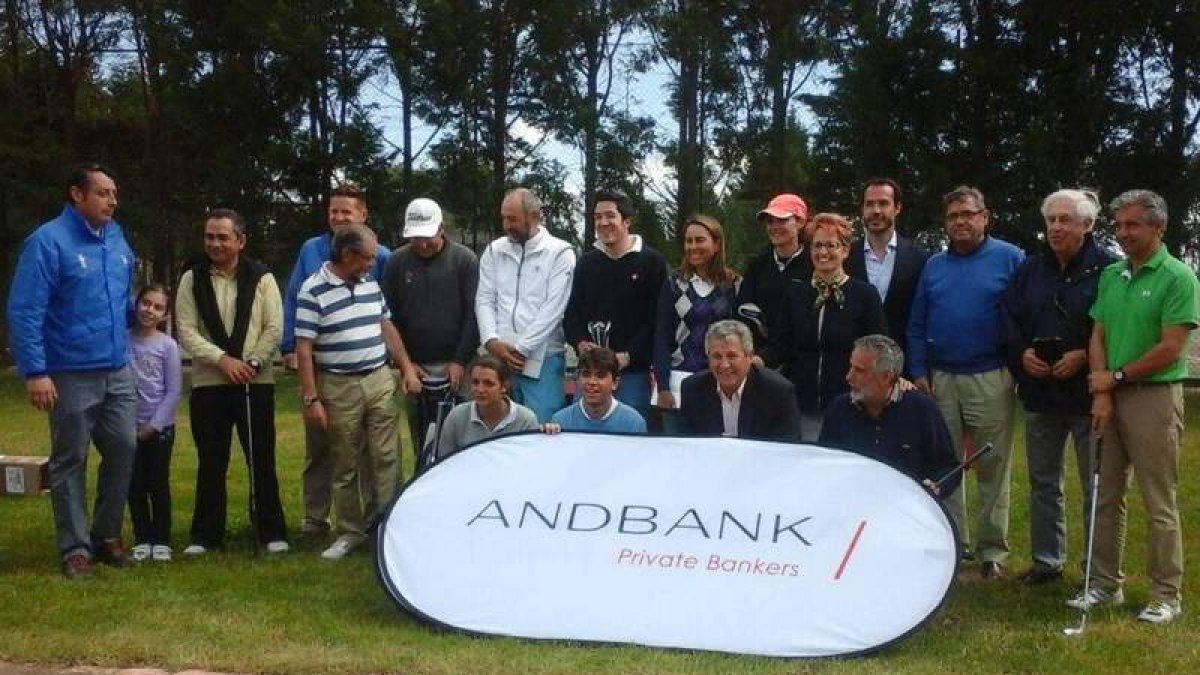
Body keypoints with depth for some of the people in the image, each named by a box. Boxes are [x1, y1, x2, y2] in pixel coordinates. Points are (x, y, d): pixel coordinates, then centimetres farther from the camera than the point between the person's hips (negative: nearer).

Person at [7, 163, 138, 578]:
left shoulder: (116, 238, 9)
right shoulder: (48, 241, -11)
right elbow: (24, 311, -14)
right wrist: (34, 372, -18)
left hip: (118, 372, 6)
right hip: (72, 374, -6)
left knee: (123, 451, 8)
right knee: (71, 462, 5)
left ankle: (107, 536, 23)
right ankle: (75, 548, 14)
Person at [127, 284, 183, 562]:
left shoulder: (168, 345, -5)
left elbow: (173, 391, -5)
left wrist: (154, 424, -9)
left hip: (160, 427, -1)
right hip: (131, 425, 2)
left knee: (158, 484, 2)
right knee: (135, 485, 5)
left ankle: (161, 540, 11)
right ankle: (142, 539, 16)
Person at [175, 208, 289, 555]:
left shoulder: (261, 278, 2)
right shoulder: (192, 279, 3)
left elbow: (274, 328, -2)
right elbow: (186, 331, -3)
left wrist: (251, 363, -15)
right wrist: (222, 360, -15)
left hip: (256, 383, -1)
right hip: (208, 385, 1)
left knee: (262, 461, 4)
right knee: (210, 464, 7)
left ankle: (272, 532, 13)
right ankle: (206, 536, 17)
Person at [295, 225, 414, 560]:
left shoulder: (371, 283, 8)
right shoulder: (313, 291, -10)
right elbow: (304, 348, -11)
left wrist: (406, 367, 11)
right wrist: (311, 398, -14)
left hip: (380, 381, 4)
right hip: (339, 388, -4)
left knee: (386, 458, 1)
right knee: (345, 465, 6)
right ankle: (350, 531, 18)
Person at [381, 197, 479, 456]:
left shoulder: (465, 259, -3)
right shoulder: (397, 262, 2)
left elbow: (473, 313, -5)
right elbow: (389, 316, 5)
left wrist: (461, 361, -9)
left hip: (454, 367, -2)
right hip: (415, 369, 2)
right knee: (421, 444, 8)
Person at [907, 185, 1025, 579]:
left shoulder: (1010, 259, 0)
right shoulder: (934, 266, 12)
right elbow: (916, 325, 12)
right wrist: (919, 373, 4)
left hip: (990, 380, -4)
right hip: (939, 380, 4)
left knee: (993, 469, 1)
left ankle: (993, 552, 8)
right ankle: (953, 544, 19)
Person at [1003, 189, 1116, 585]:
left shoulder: (1107, 269, -7)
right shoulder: (1030, 269, 9)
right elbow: (1010, 318, 14)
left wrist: (1084, 357, -17)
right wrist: (1022, 353, -3)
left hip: (1087, 392, -5)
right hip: (1040, 392, 6)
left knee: (1096, 487, 3)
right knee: (1042, 482, 14)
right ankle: (1046, 560, 26)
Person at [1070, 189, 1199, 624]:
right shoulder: (1110, 275, 10)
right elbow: (1097, 337, 9)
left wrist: (1116, 377, -8)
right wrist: (1101, 392, -4)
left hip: (1154, 397, -6)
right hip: (1110, 396, 6)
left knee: (1160, 503, 0)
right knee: (1105, 497, 11)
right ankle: (1105, 584, 22)